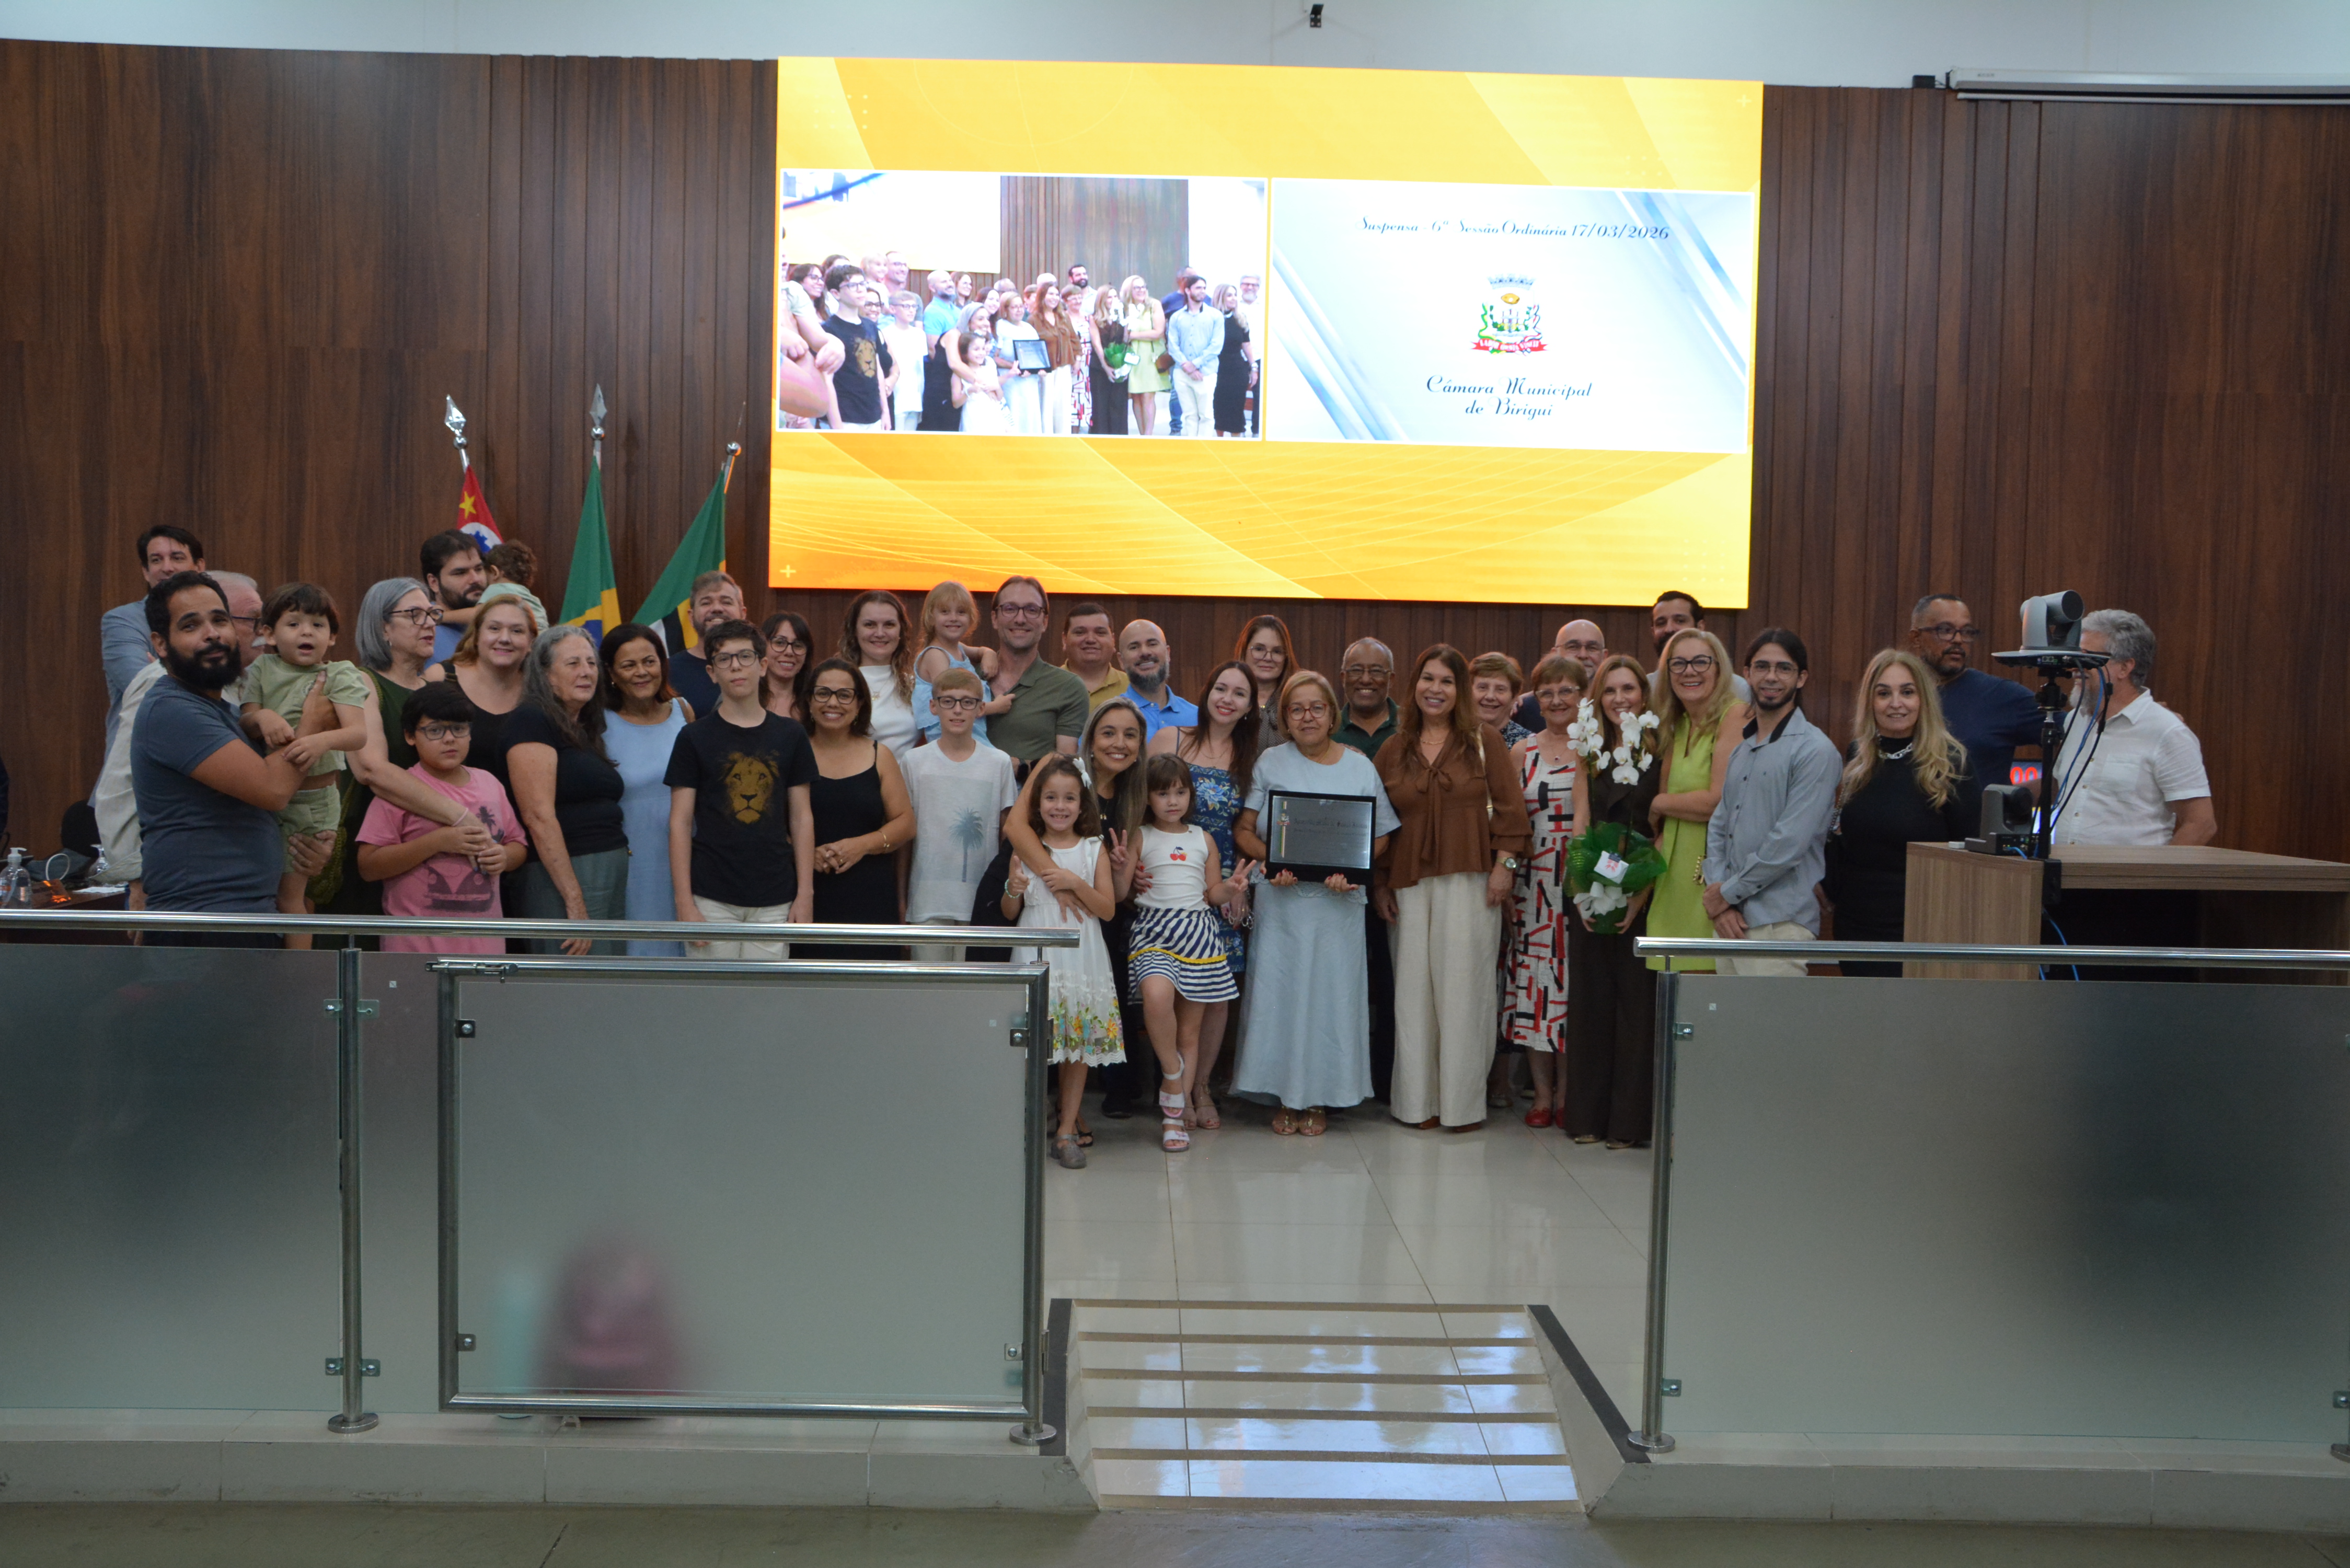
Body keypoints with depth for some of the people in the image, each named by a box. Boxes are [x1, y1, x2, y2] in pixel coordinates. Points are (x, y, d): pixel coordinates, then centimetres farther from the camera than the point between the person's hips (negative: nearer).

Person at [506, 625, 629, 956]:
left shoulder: (587, 730, 18)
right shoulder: (531, 721, -8)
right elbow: (539, 817, -17)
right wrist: (575, 902, -21)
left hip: (613, 875, 9)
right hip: (561, 878, -9)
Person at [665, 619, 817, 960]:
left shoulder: (790, 736, 7)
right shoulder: (695, 737, 1)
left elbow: (802, 818, 9)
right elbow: (680, 823, 0)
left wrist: (806, 894, 3)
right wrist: (684, 903, -7)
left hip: (775, 901, 2)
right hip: (712, 899, -1)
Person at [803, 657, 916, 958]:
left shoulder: (880, 756, 12)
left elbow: (906, 823, 10)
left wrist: (863, 845, -6)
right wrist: (808, 853, -15)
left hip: (871, 902, 2)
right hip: (808, 897, -1)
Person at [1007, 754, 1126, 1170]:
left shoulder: (1094, 851, 4)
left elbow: (1108, 909, -2)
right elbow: (1010, 914, 8)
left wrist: (1075, 883, -15)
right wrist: (1014, 890, -13)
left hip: (1081, 958, 1)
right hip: (1036, 956, 0)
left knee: (1080, 1044, 2)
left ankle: (1068, 1129, 12)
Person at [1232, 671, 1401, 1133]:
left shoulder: (1360, 767, 6)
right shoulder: (1271, 763, 6)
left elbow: (1380, 838, 7)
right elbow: (1243, 830, 5)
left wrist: (1351, 869, -12)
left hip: (1337, 903, 0)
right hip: (1280, 902, 0)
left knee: (1331, 990, 2)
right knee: (1279, 989, 1)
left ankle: (1320, 1098, 14)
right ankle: (1284, 1095, 13)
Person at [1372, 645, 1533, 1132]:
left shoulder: (1485, 741, 6)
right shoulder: (1392, 751, 13)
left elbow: (1508, 807, 3)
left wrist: (1505, 863, -6)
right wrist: (1379, 883, 9)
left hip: (1469, 881, -2)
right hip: (1409, 885, 3)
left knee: (1463, 985, -3)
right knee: (1413, 990, 2)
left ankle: (1463, 1103, 4)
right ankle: (1418, 1100, 10)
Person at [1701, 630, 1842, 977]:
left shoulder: (1815, 751, -8)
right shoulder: (1740, 749, 18)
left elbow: (1790, 843, -15)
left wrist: (1727, 893, -7)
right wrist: (1717, 895, -1)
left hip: (1779, 925, -7)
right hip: (1730, 921, 7)